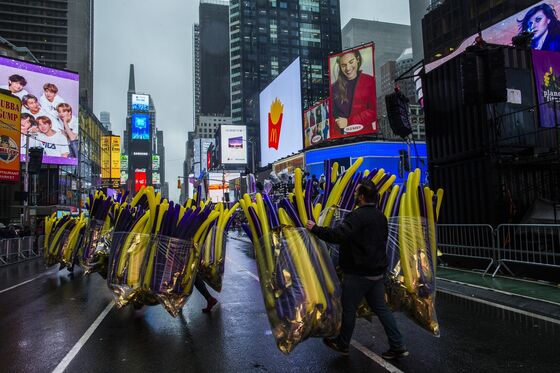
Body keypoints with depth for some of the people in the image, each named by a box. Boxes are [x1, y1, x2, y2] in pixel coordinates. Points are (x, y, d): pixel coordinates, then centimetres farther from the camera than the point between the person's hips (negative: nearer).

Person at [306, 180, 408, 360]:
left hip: (358, 273, -8)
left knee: (348, 309, 8)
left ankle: (342, 344, 25)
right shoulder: (380, 216, 10)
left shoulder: (358, 216, -21)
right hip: (377, 271, 9)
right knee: (381, 308, 15)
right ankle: (397, 346, 17)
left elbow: (338, 235, -31)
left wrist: (315, 229, -22)